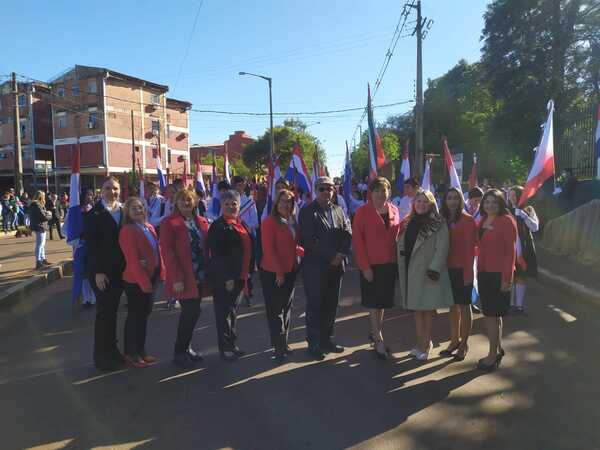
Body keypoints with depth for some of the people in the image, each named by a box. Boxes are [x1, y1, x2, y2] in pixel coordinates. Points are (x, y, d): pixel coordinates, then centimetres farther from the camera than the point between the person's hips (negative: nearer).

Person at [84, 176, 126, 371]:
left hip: (119, 270, 5)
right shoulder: (94, 214, -8)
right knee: (104, 311, -1)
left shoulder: (123, 212, 7)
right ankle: (101, 355, 14)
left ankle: (111, 350, 25)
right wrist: (98, 272, -15)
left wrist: (126, 266, 2)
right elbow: (91, 245, -11)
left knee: (112, 310, 13)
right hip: (101, 271, -5)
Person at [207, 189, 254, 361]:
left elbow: (249, 247, 18)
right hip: (223, 278, -8)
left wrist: (247, 271, 13)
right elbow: (216, 255, -17)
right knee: (224, 312, 2)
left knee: (233, 311, 17)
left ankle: (232, 344, 29)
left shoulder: (241, 224, 13)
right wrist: (227, 278, -19)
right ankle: (225, 348, 14)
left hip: (239, 276, 8)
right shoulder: (217, 226, -11)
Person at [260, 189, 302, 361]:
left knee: (286, 308, 14)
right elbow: (268, 249, -15)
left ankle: (283, 343, 28)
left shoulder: (293, 222, 10)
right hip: (272, 273, -7)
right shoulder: (269, 222, -11)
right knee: (275, 310, 2)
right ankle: (279, 347, 12)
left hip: (290, 271, 7)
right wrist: (279, 272, -15)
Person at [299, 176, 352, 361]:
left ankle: (327, 340, 25)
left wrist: (341, 254, -11)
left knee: (331, 305, 12)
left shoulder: (338, 211, 13)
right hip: (315, 267, -5)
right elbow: (309, 240, -14)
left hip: (336, 266, 5)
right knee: (315, 306, 2)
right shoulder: (307, 212, -4)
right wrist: (330, 257, -14)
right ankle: (314, 344, 13)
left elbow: (348, 233, 5)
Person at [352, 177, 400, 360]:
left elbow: (396, 235, 13)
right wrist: (364, 266, -14)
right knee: (374, 302, 4)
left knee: (383, 301, 15)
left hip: (390, 264, 5)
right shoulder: (363, 212, -8)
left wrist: (398, 260, 3)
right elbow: (357, 240, -10)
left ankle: (375, 332, 33)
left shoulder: (394, 210, 6)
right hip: (371, 265, -5)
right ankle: (378, 340, 15)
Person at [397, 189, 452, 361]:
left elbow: (442, 248, -14)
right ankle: (420, 343, 23)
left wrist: (434, 268, -21)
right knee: (417, 308, 12)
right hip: (411, 272, 6)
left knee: (427, 308, 2)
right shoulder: (408, 223, 12)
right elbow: (401, 244, 15)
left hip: (428, 272, -6)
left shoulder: (438, 223, -7)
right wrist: (402, 266, 3)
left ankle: (425, 344, 14)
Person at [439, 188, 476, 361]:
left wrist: (468, 272, -15)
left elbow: (470, 247, -11)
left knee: (464, 306, 6)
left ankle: (464, 343, 17)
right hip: (448, 269, 5)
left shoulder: (467, 219, -8)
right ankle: (454, 340, 26)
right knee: (453, 306, 14)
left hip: (462, 269, -5)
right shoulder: (444, 219, 7)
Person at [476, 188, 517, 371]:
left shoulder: (507, 221, -10)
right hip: (484, 273, 7)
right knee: (493, 313, 16)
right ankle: (498, 349, 30)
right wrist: (478, 271, 5)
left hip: (499, 274, -7)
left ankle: (493, 354, 10)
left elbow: (511, 251, -13)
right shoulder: (482, 221, 11)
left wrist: (507, 278, -16)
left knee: (491, 314, -2)